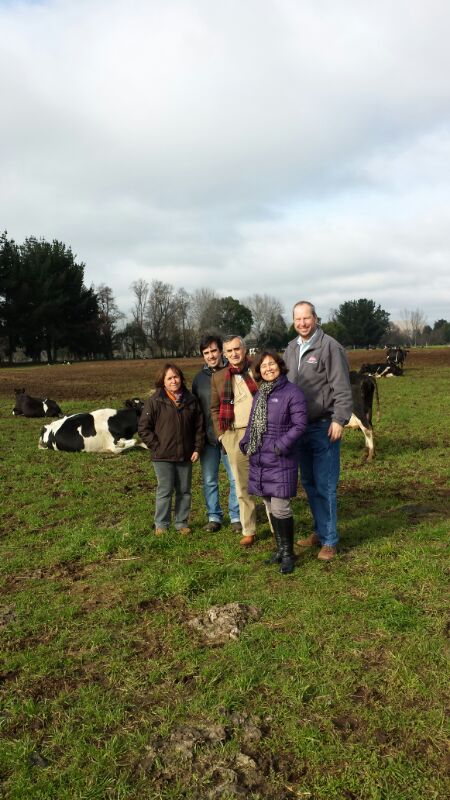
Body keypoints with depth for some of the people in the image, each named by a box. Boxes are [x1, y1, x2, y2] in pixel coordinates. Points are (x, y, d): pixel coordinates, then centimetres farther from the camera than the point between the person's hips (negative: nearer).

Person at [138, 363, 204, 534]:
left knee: (184, 491, 12)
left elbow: (199, 426, 10)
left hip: (185, 456, 4)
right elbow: (143, 428, -5)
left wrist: (197, 448, 2)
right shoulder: (154, 401, -6)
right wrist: (156, 447, -9)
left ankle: (181, 522, 25)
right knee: (165, 490, 1)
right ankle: (161, 525, 16)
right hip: (163, 457, -4)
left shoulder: (190, 400, 5)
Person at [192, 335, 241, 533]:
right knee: (209, 480, 10)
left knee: (236, 478, 3)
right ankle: (214, 517, 23)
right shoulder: (199, 378, 7)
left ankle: (236, 517, 17)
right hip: (208, 438, 3)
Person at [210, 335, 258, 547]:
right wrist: (221, 434, 6)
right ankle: (248, 531, 18)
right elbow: (215, 409, 15)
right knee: (242, 485, 8)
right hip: (234, 436, 2)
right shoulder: (218, 377, 9)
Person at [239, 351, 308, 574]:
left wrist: (282, 445, -21)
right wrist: (245, 442, 5)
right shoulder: (259, 394, 14)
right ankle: (280, 548, 29)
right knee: (269, 507, 14)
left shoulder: (292, 392, -9)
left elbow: (300, 424, -14)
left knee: (280, 508, -7)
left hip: (280, 461, -7)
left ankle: (288, 553, 11)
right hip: (259, 460, 7)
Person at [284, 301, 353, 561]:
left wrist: (339, 420, -18)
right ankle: (320, 531, 28)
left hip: (324, 427, -7)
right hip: (300, 426, 7)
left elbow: (342, 388, -14)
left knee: (325, 486, -2)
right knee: (309, 483, 14)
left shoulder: (330, 347, -10)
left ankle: (329, 540, 9)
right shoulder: (291, 349, 11)